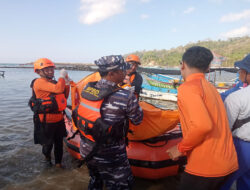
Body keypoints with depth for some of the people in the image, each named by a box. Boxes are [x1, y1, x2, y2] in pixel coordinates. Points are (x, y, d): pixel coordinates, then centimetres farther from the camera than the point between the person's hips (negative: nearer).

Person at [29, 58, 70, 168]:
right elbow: (58, 89, -31)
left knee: (59, 143, 16)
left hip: (58, 119, 8)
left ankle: (58, 162, 34)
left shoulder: (53, 82, 13)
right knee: (48, 144, 12)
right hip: (46, 121, -7)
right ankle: (47, 157, 43)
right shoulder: (39, 82, -16)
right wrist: (62, 76, -16)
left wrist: (67, 84, 4)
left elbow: (64, 97, 16)